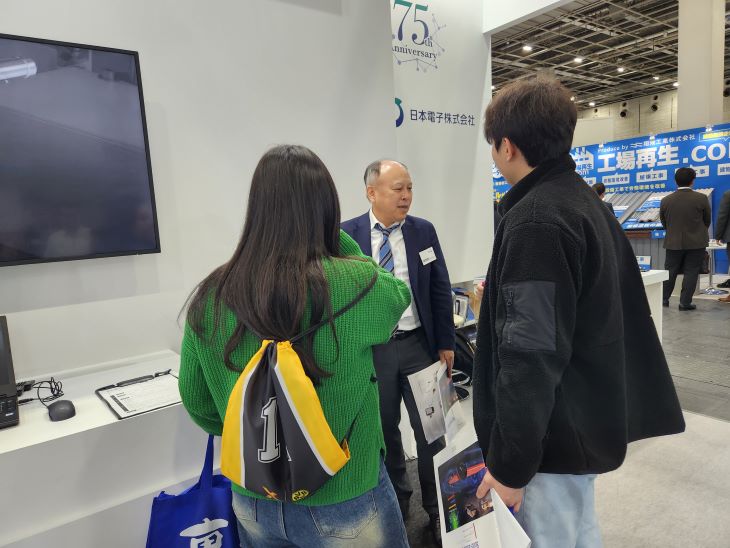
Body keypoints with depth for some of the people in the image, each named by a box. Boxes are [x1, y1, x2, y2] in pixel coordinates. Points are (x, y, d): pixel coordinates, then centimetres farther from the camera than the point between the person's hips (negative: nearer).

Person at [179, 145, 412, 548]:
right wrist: (333, 233, 1)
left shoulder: (209, 297, -12)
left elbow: (196, 402, 0)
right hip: (342, 503, -3)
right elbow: (399, 295, 1)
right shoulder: (358, 284, -23)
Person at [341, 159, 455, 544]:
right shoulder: (346, 235, -5)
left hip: (418, 344, 1)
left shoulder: (424, 231, 0)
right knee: (383, 430, 16)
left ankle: (436, 508, 30)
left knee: (430, 429, 10)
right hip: (370, 348, 0)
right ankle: (395, 498, 40)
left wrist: (445, 343, 1)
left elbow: (441, 291, 3)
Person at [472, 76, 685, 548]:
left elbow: (531, 356, -28)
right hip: (588, 417, 10)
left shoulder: (535, 220, -24)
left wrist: (510, 463, -19)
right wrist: (500, 299, 30)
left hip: (555, 434, -10)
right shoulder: (588, 203, 8)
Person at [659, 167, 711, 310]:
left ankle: (663, 299, 17)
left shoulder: (666, 200, -5)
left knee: (670, 271, 12)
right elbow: (707, 221, 4)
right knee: (691, 272, 5)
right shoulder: (701, 198, -9)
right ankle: (685, 302, 6)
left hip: (673, 243, 2)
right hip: (696, 243, -2)